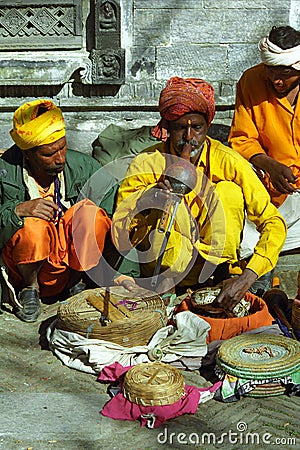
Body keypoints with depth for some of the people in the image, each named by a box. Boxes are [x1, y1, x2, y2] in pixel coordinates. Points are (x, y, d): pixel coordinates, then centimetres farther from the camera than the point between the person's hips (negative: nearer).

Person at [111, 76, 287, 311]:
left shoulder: (227, 161, -13)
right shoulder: (148, 162, -13)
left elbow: (274, 222, -17)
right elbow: (119, 230, -17)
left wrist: (247, 277, -32)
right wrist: (143, 201, -39)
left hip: (216, 254, 1)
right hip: (162, 263, -1)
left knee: (229, 191, -20)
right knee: (170, 202, -27)